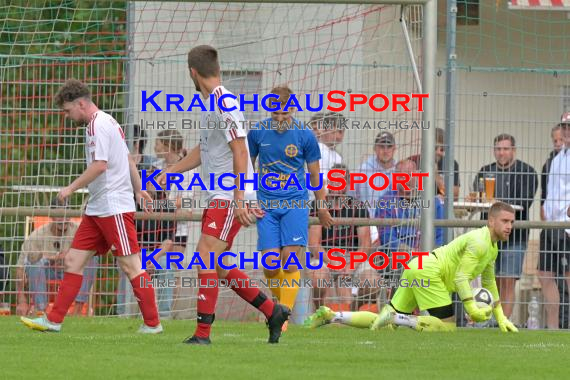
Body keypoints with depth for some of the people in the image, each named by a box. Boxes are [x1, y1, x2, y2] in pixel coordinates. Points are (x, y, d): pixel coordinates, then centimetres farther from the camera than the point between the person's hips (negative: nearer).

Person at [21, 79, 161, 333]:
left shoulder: (98, 125, -13)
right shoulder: (106, 122, 18)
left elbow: (100, 165, -23)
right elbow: (127, 159, 26)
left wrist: (71, 188, -15)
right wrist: (138, 189, 32)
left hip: (114, 207, -10)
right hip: (97, 209, 10)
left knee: (130, 265, -5)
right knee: (73, 260, 5)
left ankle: (152, 323, 1)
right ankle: (54, 320, 5)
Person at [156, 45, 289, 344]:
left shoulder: (225, 104, -15)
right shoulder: (211, 104, 15)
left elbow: (240, 152, -20)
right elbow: (203, 150, 28)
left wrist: (239, 200, -23)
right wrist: (170, 172, 23)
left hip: (231, 197, -10)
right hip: (216, 196, 10)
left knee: (205, 258, -14)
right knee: (217, 264, 12)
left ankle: (202, 333, -14)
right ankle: (272, 311, 21)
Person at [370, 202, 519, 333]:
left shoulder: (493, 248, 18)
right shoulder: (478, 242, -15)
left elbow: (489, 283, 28)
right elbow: (461, 277, -21)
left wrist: (501, 318, 25)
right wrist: (472, 309, -26)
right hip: (428, 272, -10)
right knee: (447, 327, -15)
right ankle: (395, 319, -21)